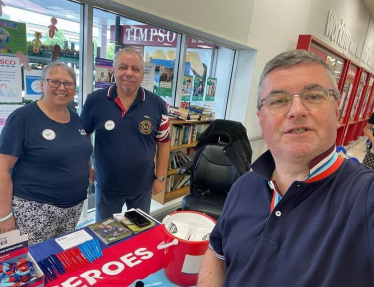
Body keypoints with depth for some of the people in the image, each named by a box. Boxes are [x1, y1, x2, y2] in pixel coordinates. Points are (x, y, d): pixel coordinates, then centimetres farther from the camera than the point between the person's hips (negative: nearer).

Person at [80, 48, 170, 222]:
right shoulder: (95, 101, -11)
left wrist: (160, 177, -2)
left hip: (142, 186, 1)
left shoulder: (157, 105, -10)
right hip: (106, 185, 0)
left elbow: (163, 142, -2)